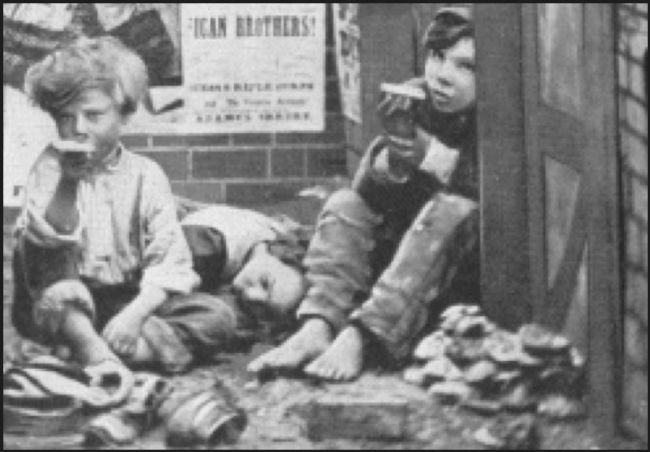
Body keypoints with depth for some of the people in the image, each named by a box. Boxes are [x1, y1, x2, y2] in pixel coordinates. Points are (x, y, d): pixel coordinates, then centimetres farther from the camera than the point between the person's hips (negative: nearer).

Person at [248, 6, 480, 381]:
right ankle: (318, 326, -37)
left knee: (454, 209, -33)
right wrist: (390, 163, -31)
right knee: (344, 204, -15)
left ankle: (360, 336, -43)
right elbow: (366, 188, -9)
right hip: (398, 246, 4)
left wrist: (432, 157, -34)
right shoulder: (410, 102, -3)